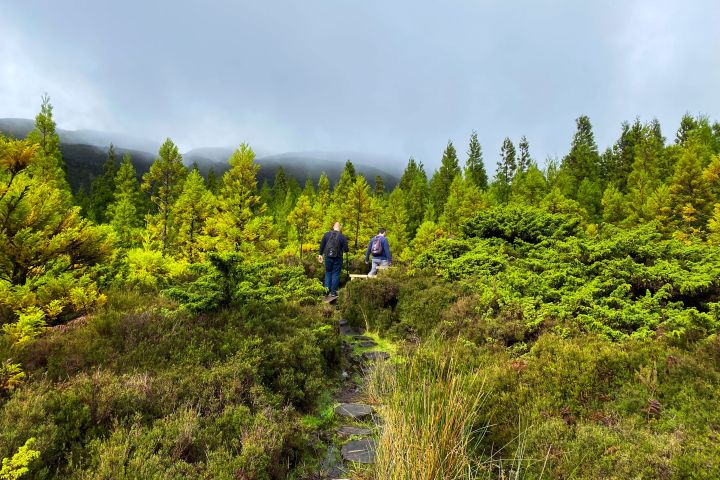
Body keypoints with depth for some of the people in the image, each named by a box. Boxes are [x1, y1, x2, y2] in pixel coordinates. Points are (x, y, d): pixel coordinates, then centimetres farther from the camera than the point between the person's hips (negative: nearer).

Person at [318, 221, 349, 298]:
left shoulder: (327, 234, 1)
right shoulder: (342, 237, -8)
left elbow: (322, 245, 5)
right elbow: (346, 249, -7)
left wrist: (320, 254, 16)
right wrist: (348, 249, 16)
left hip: (328, 257, 3)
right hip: (337, 258, -2)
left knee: (328, 272, 17)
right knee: (335, 274, 5)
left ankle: (327, 289, 8)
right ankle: (333, 292, 7)